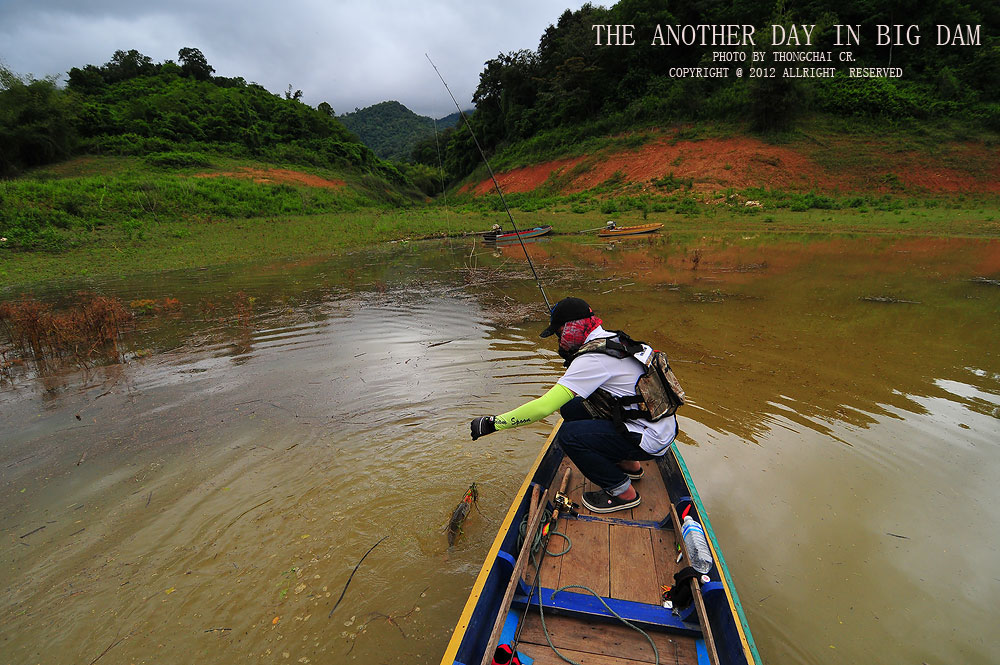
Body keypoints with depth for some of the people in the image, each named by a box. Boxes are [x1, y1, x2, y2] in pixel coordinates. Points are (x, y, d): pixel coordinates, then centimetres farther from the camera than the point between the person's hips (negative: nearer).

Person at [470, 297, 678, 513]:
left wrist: (493, 422, -23)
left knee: (569, 435, -19)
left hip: (650, 440, -10)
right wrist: (572, 359, 10)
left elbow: (544, 407, -30)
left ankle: (623, 492, 1)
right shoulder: (612, 339, 4)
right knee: (570, 408, 9)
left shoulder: (592, 359, -25)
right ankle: (628, 465, 22)